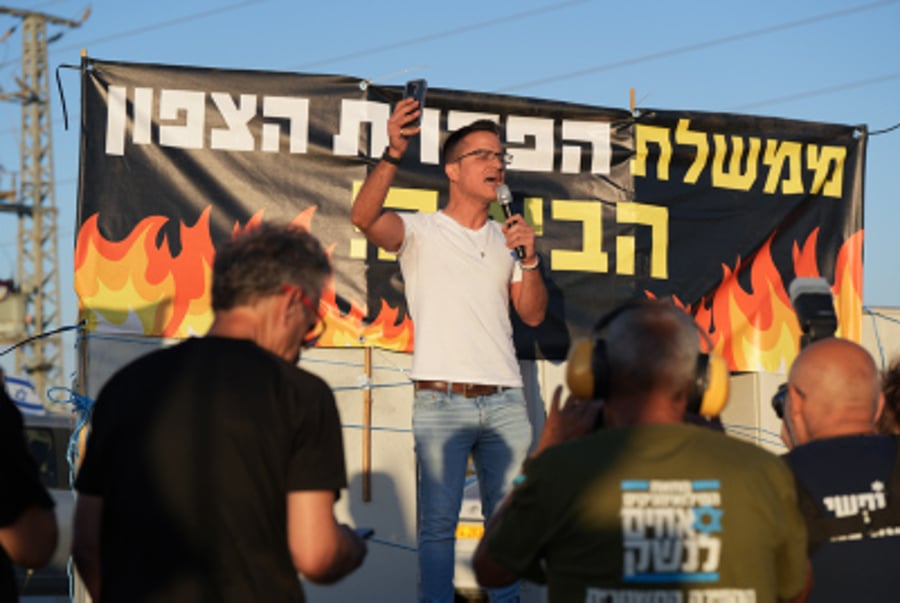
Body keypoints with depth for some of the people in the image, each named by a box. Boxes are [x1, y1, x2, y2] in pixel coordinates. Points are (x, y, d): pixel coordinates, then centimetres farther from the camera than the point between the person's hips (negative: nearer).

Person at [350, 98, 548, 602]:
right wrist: (394, 154, -33)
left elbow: (533, 315, 15)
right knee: (438, 519, -4)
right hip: (442, 401, -5)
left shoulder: (506, 238, 18)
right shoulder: (421, 231, 2)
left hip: (505, 400, 5)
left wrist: (530, 258, -2)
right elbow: (365, 217, -19)